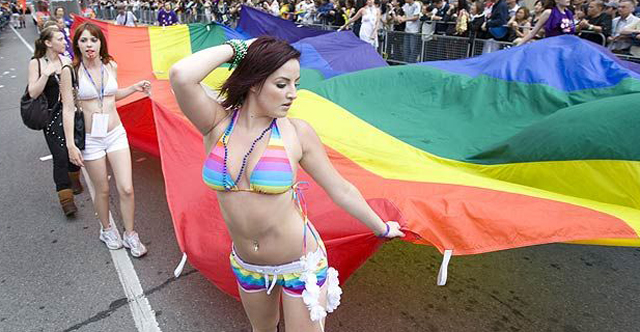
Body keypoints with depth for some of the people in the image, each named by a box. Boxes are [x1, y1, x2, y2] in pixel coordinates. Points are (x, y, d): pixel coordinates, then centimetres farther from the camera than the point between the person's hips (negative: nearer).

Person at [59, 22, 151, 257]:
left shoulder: (111, 66, 2)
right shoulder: (70, 71, -9)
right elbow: (68, 109, -10)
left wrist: (134, 88, 6)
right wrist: (71, 144, -14)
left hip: (116, 133, 3)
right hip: (90, 138, -2)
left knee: (126, 189, -2)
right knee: (103, 190, 10)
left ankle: (130, 234, 18)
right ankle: (106, 229, 36)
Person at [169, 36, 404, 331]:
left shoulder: (296, 132, -16)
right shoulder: (217, 124, -13)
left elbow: (341, 190, -6)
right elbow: (181, 76, -32)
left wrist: (382, 229, 3)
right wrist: (235, 48, -19)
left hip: (301, 264, -2)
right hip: (246, 265, 3)